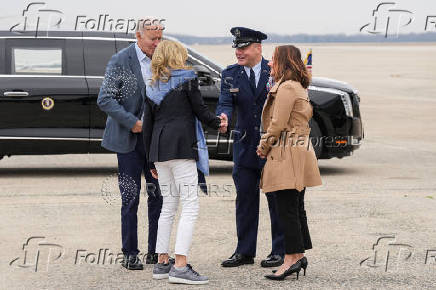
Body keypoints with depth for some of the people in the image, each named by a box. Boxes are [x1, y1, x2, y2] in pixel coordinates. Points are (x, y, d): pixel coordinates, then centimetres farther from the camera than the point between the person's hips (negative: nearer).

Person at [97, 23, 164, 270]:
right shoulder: (120, 61, -8)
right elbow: (105, 99, -12)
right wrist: (132, 122, -17)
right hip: (130, 139, -5)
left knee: (159, 196, 6)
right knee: (131, 198, 0)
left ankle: (155, 251, 15)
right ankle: (130, 254, 8)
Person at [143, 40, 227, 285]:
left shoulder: (153, 87, 17)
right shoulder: (187, 77, 1)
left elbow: (147, 126, 16)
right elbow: (200, 109, -1)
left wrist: (152, 160, 21)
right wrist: (216, 123, 20)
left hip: (159, 150, 7)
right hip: (181, 147, -7)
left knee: (169, 205, 15)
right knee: (190, 207, -8)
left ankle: (162, 263, 15)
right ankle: (180, 266, -18)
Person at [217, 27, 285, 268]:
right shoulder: (230, 74, 4)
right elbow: (226, 102, -6)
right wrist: (222, 118, -29)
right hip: (245, 146, 3)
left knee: (277, 199, 4)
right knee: (245, 198, 7)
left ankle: (280, 251, 13)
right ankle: (244, 252, 15)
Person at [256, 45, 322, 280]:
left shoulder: (286, 88, -14)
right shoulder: (299, 87, 18)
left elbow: (277, 124, -16)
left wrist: (264, 146, -1)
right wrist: (268, 146, 16)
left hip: (287, 153, -10)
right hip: (300, 148, 10)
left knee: (287, 207, -8)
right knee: (295, 207, 12)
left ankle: (292, 258, -7)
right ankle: (299, 255, 16)